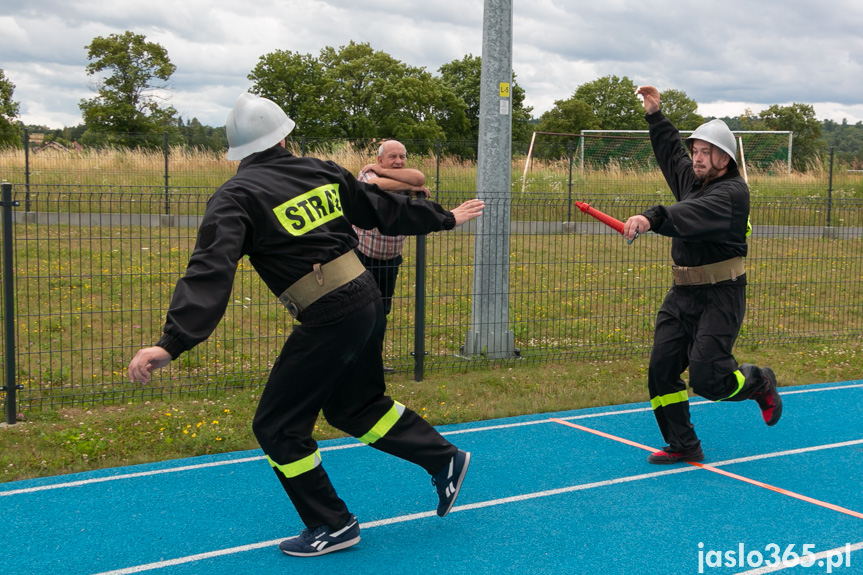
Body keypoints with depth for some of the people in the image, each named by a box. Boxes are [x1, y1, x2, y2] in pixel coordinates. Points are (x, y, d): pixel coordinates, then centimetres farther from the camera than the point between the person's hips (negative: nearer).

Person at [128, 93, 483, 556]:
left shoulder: (235, 197, -8)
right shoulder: (322, 172, 10)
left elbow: (210, 273, -21)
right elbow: (385, 207, 19)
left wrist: (173, 343, -29)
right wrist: (444, 219, 34)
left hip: (328, 319, -7)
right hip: (367, 299, 7)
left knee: (277, 427, 9)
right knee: (354, 405, 28)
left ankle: (333, 525, 17)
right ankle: (444, 460, 34)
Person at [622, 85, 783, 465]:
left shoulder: (733, 192, -14)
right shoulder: (692, 180, 11)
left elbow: (694, 215, -35)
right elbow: (671, 153, 32)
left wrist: (652, 218, -50)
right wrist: (655, 116, 29)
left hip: (720, 295, -8)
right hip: (682, 293, 8)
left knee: (706, 379, -13)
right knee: (661, 371, 1)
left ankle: (759, 382, 20)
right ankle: (682, 446, 14)